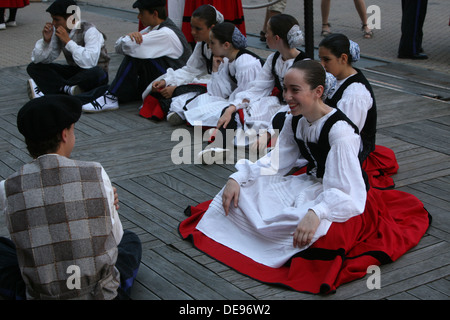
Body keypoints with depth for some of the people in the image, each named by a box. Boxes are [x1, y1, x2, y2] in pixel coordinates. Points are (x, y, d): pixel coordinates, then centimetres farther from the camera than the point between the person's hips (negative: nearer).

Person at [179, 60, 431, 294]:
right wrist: (237, 178, -12)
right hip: (310, 185, 7)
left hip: (343, 198, -7)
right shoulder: (295, 121, -1)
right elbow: (274, 162, 3)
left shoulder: (339, 130, -27)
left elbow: (345, 192, -33)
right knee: (238, 190, -6)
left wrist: (314, 214, -51)